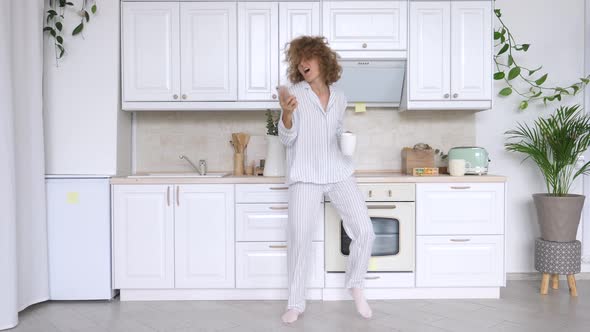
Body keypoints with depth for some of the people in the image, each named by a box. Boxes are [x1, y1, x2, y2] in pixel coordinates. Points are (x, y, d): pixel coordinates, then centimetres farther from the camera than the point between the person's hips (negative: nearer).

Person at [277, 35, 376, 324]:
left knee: (365, 232, -2)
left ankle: (355, 285, 24)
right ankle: (296, 303, 12)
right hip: (306, 175, -3)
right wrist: (286, 113, -25)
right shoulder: (295, 93, 0)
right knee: (298, 237, -7)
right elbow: (288, 139, -6)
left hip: (338, 172, 3)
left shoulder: (339, 98, 11)